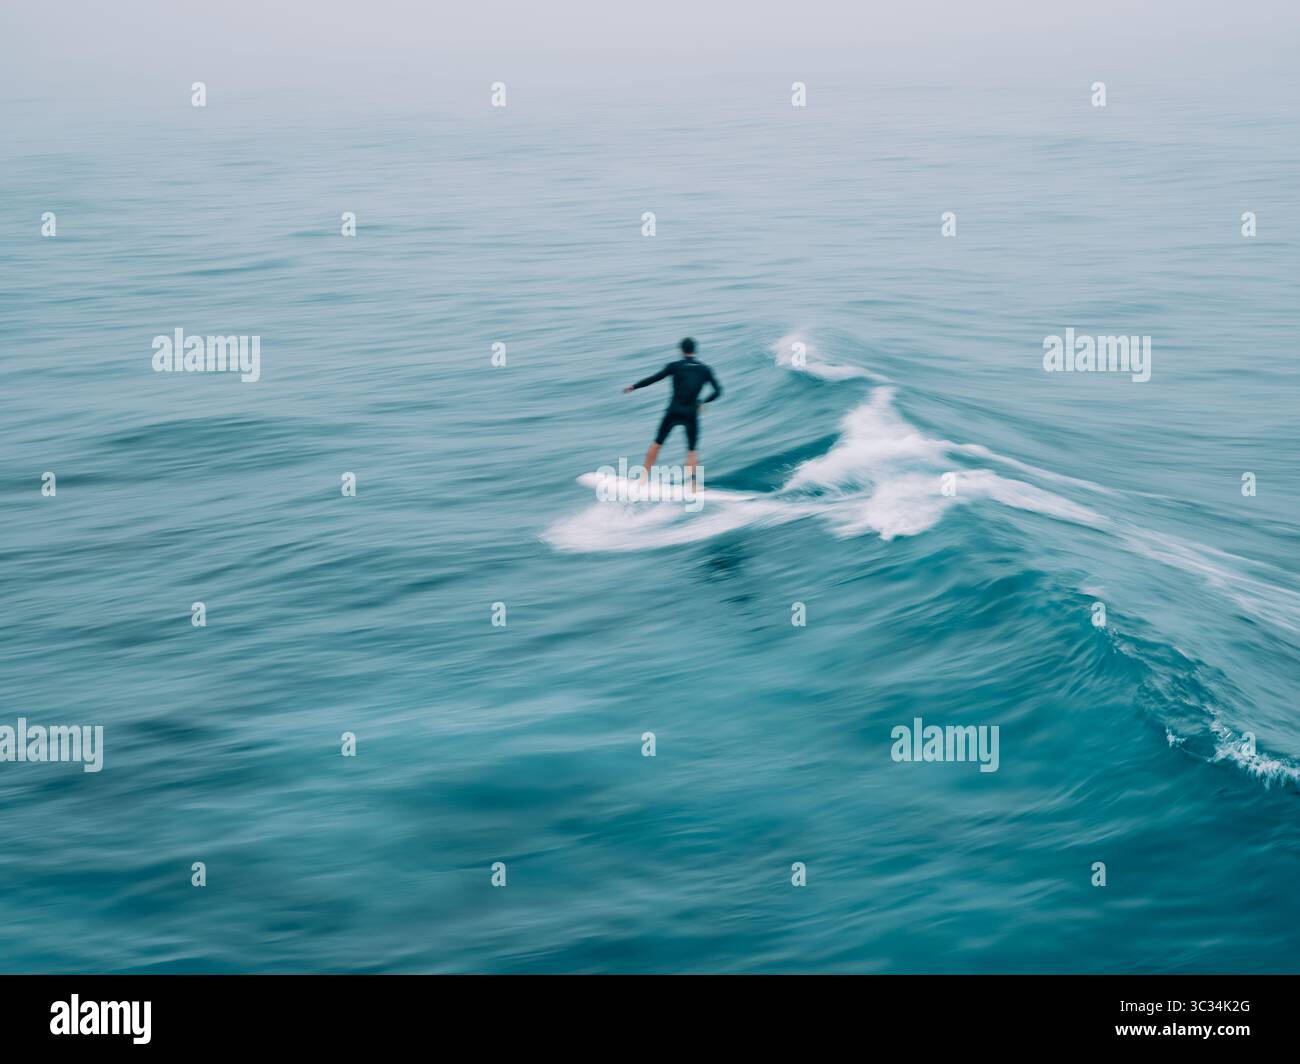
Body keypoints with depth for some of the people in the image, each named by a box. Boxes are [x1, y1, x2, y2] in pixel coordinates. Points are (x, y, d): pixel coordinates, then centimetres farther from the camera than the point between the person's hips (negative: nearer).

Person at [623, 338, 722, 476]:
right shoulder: (704, 369, 3)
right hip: (691, 414, 1)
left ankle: (644, 477, 16)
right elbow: (718, 390, 2)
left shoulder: (674, 366, -2)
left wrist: (633, 387, 10)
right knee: (692, 450, 6)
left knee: (657, 443, 13)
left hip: (674, 412, -1)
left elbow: (653, 378, -1)